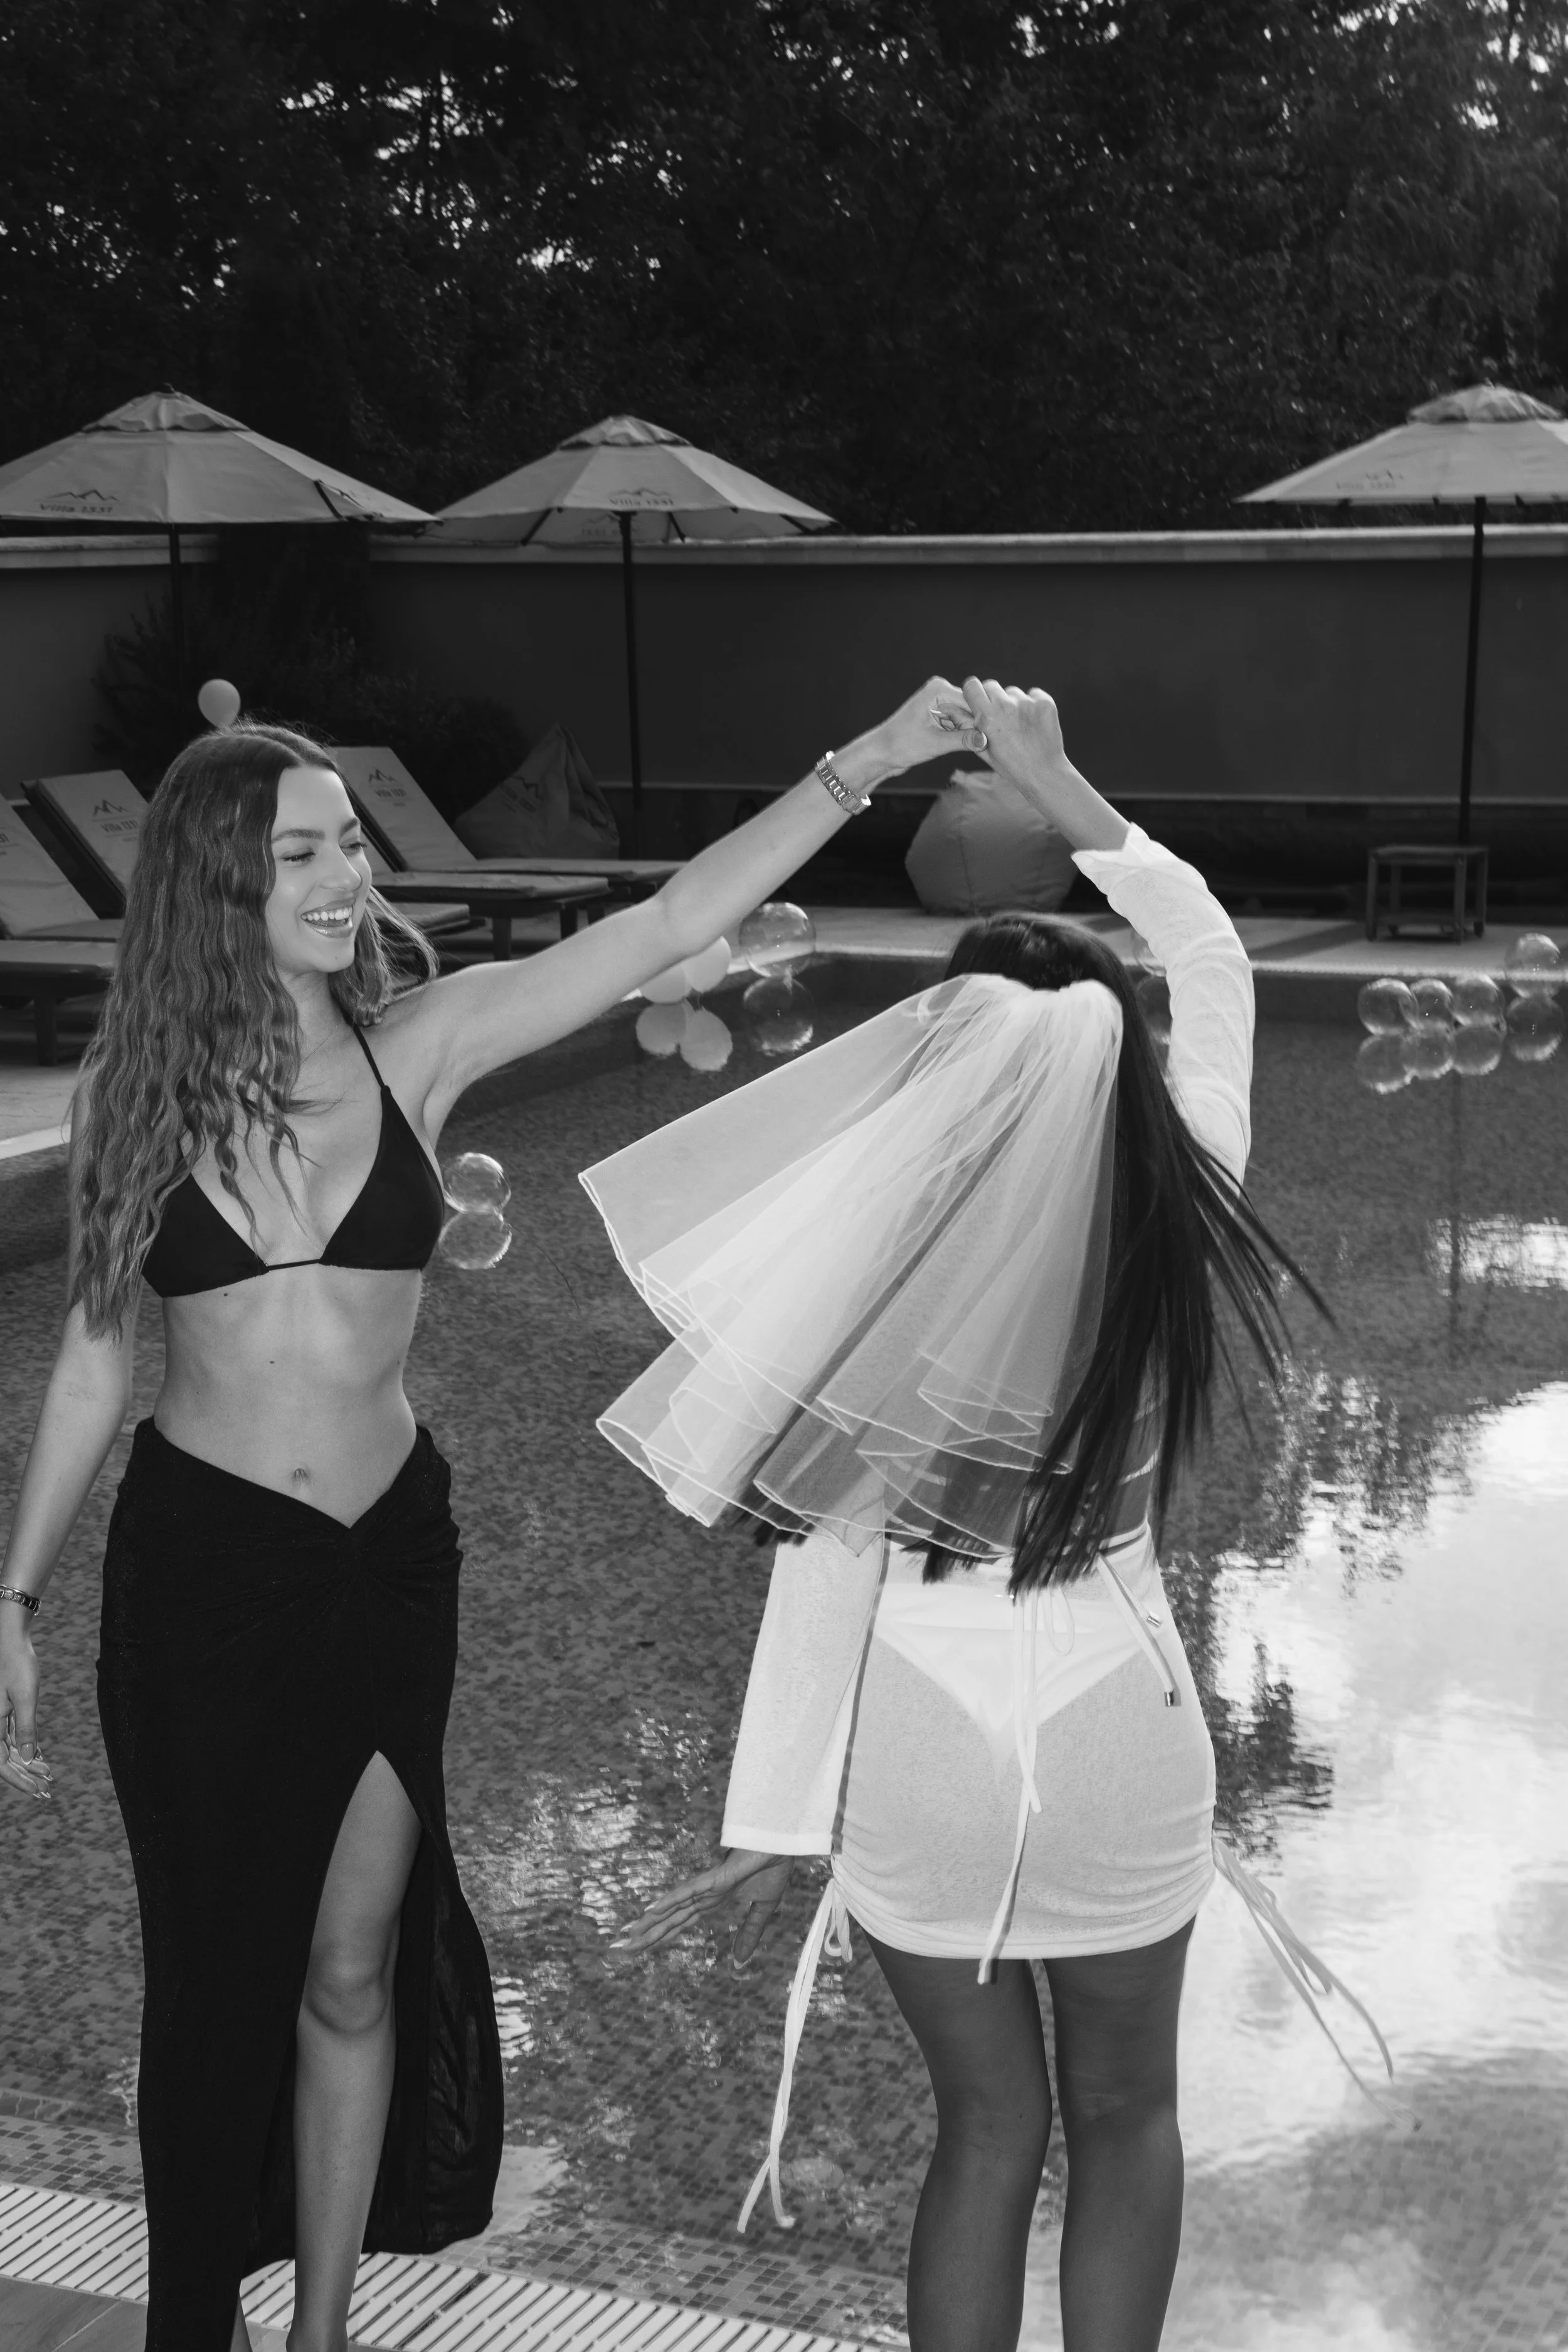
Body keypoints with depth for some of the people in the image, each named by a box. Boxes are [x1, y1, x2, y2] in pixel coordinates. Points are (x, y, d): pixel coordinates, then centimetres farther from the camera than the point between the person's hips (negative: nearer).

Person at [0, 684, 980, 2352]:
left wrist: (860, 767, -19)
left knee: (353, 1963, 10)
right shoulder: (144, 1089, -5)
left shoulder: (416, 1045, -5)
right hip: (198, 1569, -1)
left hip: (388, 1558, 1)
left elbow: (662, 929, -12)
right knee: (218, 1966, 10)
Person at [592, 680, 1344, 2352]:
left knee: (985, 2122, 20)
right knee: (1122, 2112, 23)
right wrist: (1054, 787, 8)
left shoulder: (870, 1271, -18)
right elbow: (1211, 958, 3)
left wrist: (776, 1818, -7)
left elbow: (825, 1555, -14)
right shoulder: (1178, 1230, -13)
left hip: (914, 1745, 0)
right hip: (1113, 1736, 0)